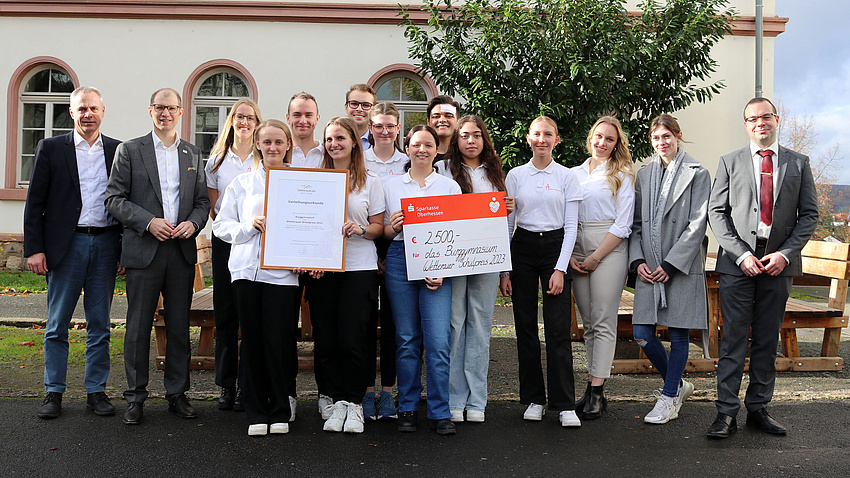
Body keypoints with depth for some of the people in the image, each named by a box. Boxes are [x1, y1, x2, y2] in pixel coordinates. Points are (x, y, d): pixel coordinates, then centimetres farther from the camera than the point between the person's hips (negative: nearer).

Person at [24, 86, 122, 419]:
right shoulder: (50, 148, 5)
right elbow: (35, 203, 2)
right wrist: (34, 248, -5)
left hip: (106, 244, 1)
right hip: (66, 245, -1)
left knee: (100, 325, 7)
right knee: (57, 325, 5)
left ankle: (96, 391, 17)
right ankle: (53, 392, 17)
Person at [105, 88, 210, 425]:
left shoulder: (193, 155, 14)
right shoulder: (130, 150, 5)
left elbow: (202, 200, 14)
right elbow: (114, 198, -1)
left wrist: (193, 222, -7)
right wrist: (148, 222, -14)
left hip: (182, 250, 3)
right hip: (143, 250, -3)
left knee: (179, 327, 8)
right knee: (138, 327, 2)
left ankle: (177, 394, 19)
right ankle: (135, 398, 15)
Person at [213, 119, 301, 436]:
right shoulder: (241, 183, 13)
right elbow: (221, 225, 11)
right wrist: (249, 225, -7)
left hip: (282, 271, -2)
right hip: (247, 268, 2)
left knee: (277, 340, -4)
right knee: (252, 340, 4)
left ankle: (280, 412, 13)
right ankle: (256, 412, 16)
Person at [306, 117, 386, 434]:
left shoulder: (370, 182, 8)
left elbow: (378, 227, 8)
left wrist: (360, 229, -13)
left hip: (359, 267, -2)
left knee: (351, 338, -7)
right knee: (326, 339, 0)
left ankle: (355, 402, 11)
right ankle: (338, 400, 16)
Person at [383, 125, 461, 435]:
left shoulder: (450, 186, 10)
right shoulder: (391, 185, 12)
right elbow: (384, 232, 13)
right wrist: (394, 226, -11)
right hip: (400, 261, 1)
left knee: (438, 340, -8)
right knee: (406, 338, 4)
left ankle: (441, 411, 3)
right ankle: (408, 407, 16)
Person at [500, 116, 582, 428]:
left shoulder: (567, 177, 3)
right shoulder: (515, 175, 7)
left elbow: (571, 226, 1)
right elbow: (506, 222, 7)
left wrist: (560, 268, -8)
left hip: (555, 248, -2)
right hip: (522, 249, 2)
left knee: (558, 329, -7)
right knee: (526, 328, 4)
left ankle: (565, 404, 1)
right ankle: (534, 399, 16)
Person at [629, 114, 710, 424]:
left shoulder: (697, 174, -1)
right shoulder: (643, 175, 12)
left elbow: (697, 224, -7)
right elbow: (636, 224, 12)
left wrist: (670, 265, -13)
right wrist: (637, 260, -2)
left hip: (682, 267, -4)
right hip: (649, 269, 4)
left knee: (678, 336, 4)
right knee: (642, 335, 1)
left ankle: (669, 398, 18)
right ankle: (677, 384, 25)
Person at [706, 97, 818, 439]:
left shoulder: (798, 164, 11)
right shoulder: (730, 162, 8)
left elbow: (809, 215, 7)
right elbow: (717, 212, 2)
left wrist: (785, 253, -7)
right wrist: (741, 254, -10)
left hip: (779, 263, 2)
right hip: (738, 262, -2)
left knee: (767, 341, 8)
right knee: (733, 340, -4)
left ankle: (758, 409, 18)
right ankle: (726, 413, 1)